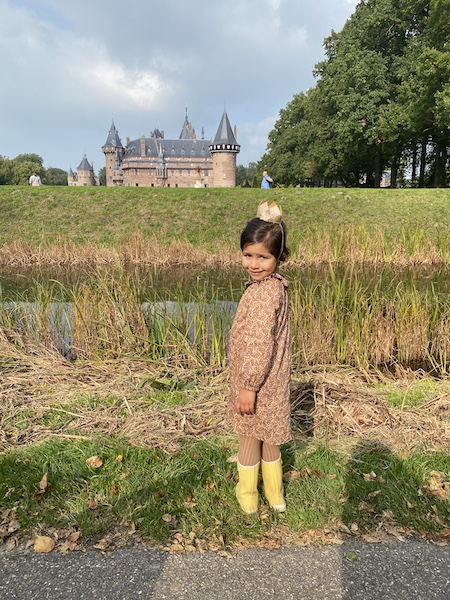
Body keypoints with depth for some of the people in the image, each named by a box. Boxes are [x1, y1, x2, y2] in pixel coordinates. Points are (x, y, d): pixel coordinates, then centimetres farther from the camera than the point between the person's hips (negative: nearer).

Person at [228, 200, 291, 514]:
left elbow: (260, 345, -27)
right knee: (267, 439, 22)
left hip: (258, 380, -9)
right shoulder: (275, 285, 5)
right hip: (269, 379, 9)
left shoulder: (264, 292, -25)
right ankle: (275, 496, 39)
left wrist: (249, 386, -21)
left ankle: (247, 496, 32)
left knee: (250, 436, 11)